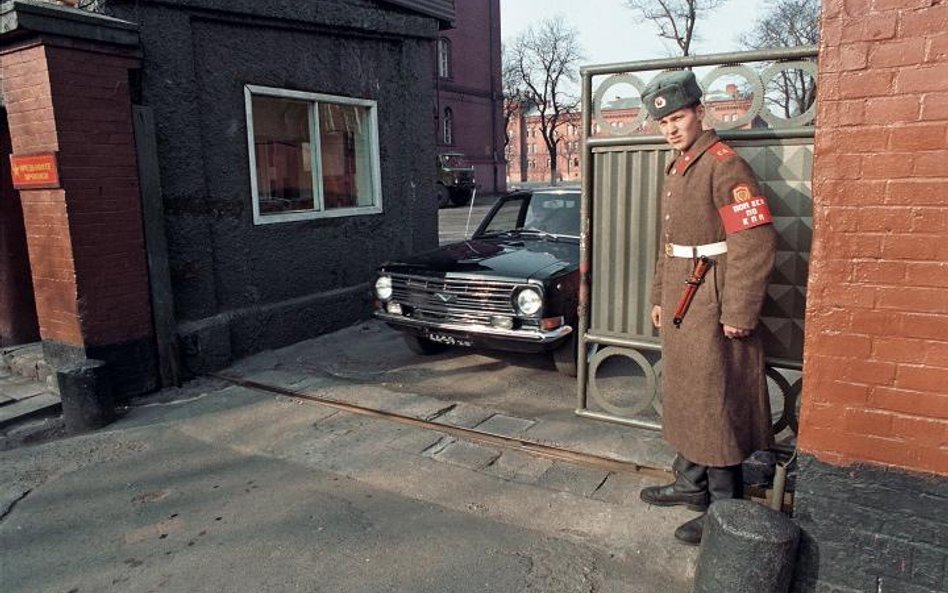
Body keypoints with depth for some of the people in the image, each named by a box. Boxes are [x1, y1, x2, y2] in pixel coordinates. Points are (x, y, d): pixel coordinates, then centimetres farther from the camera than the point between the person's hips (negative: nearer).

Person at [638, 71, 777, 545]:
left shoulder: (723, 165, -14)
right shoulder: (675, 168, 15)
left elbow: (756, 242, -21)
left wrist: (738, 315, -20)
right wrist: (659, 296, 19)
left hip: (711, 304, -9)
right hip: (679, 304, 9)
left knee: (716, 404, -1)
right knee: (683, 396, 17)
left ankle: (724, 507, 13)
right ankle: (690, 483, 33)